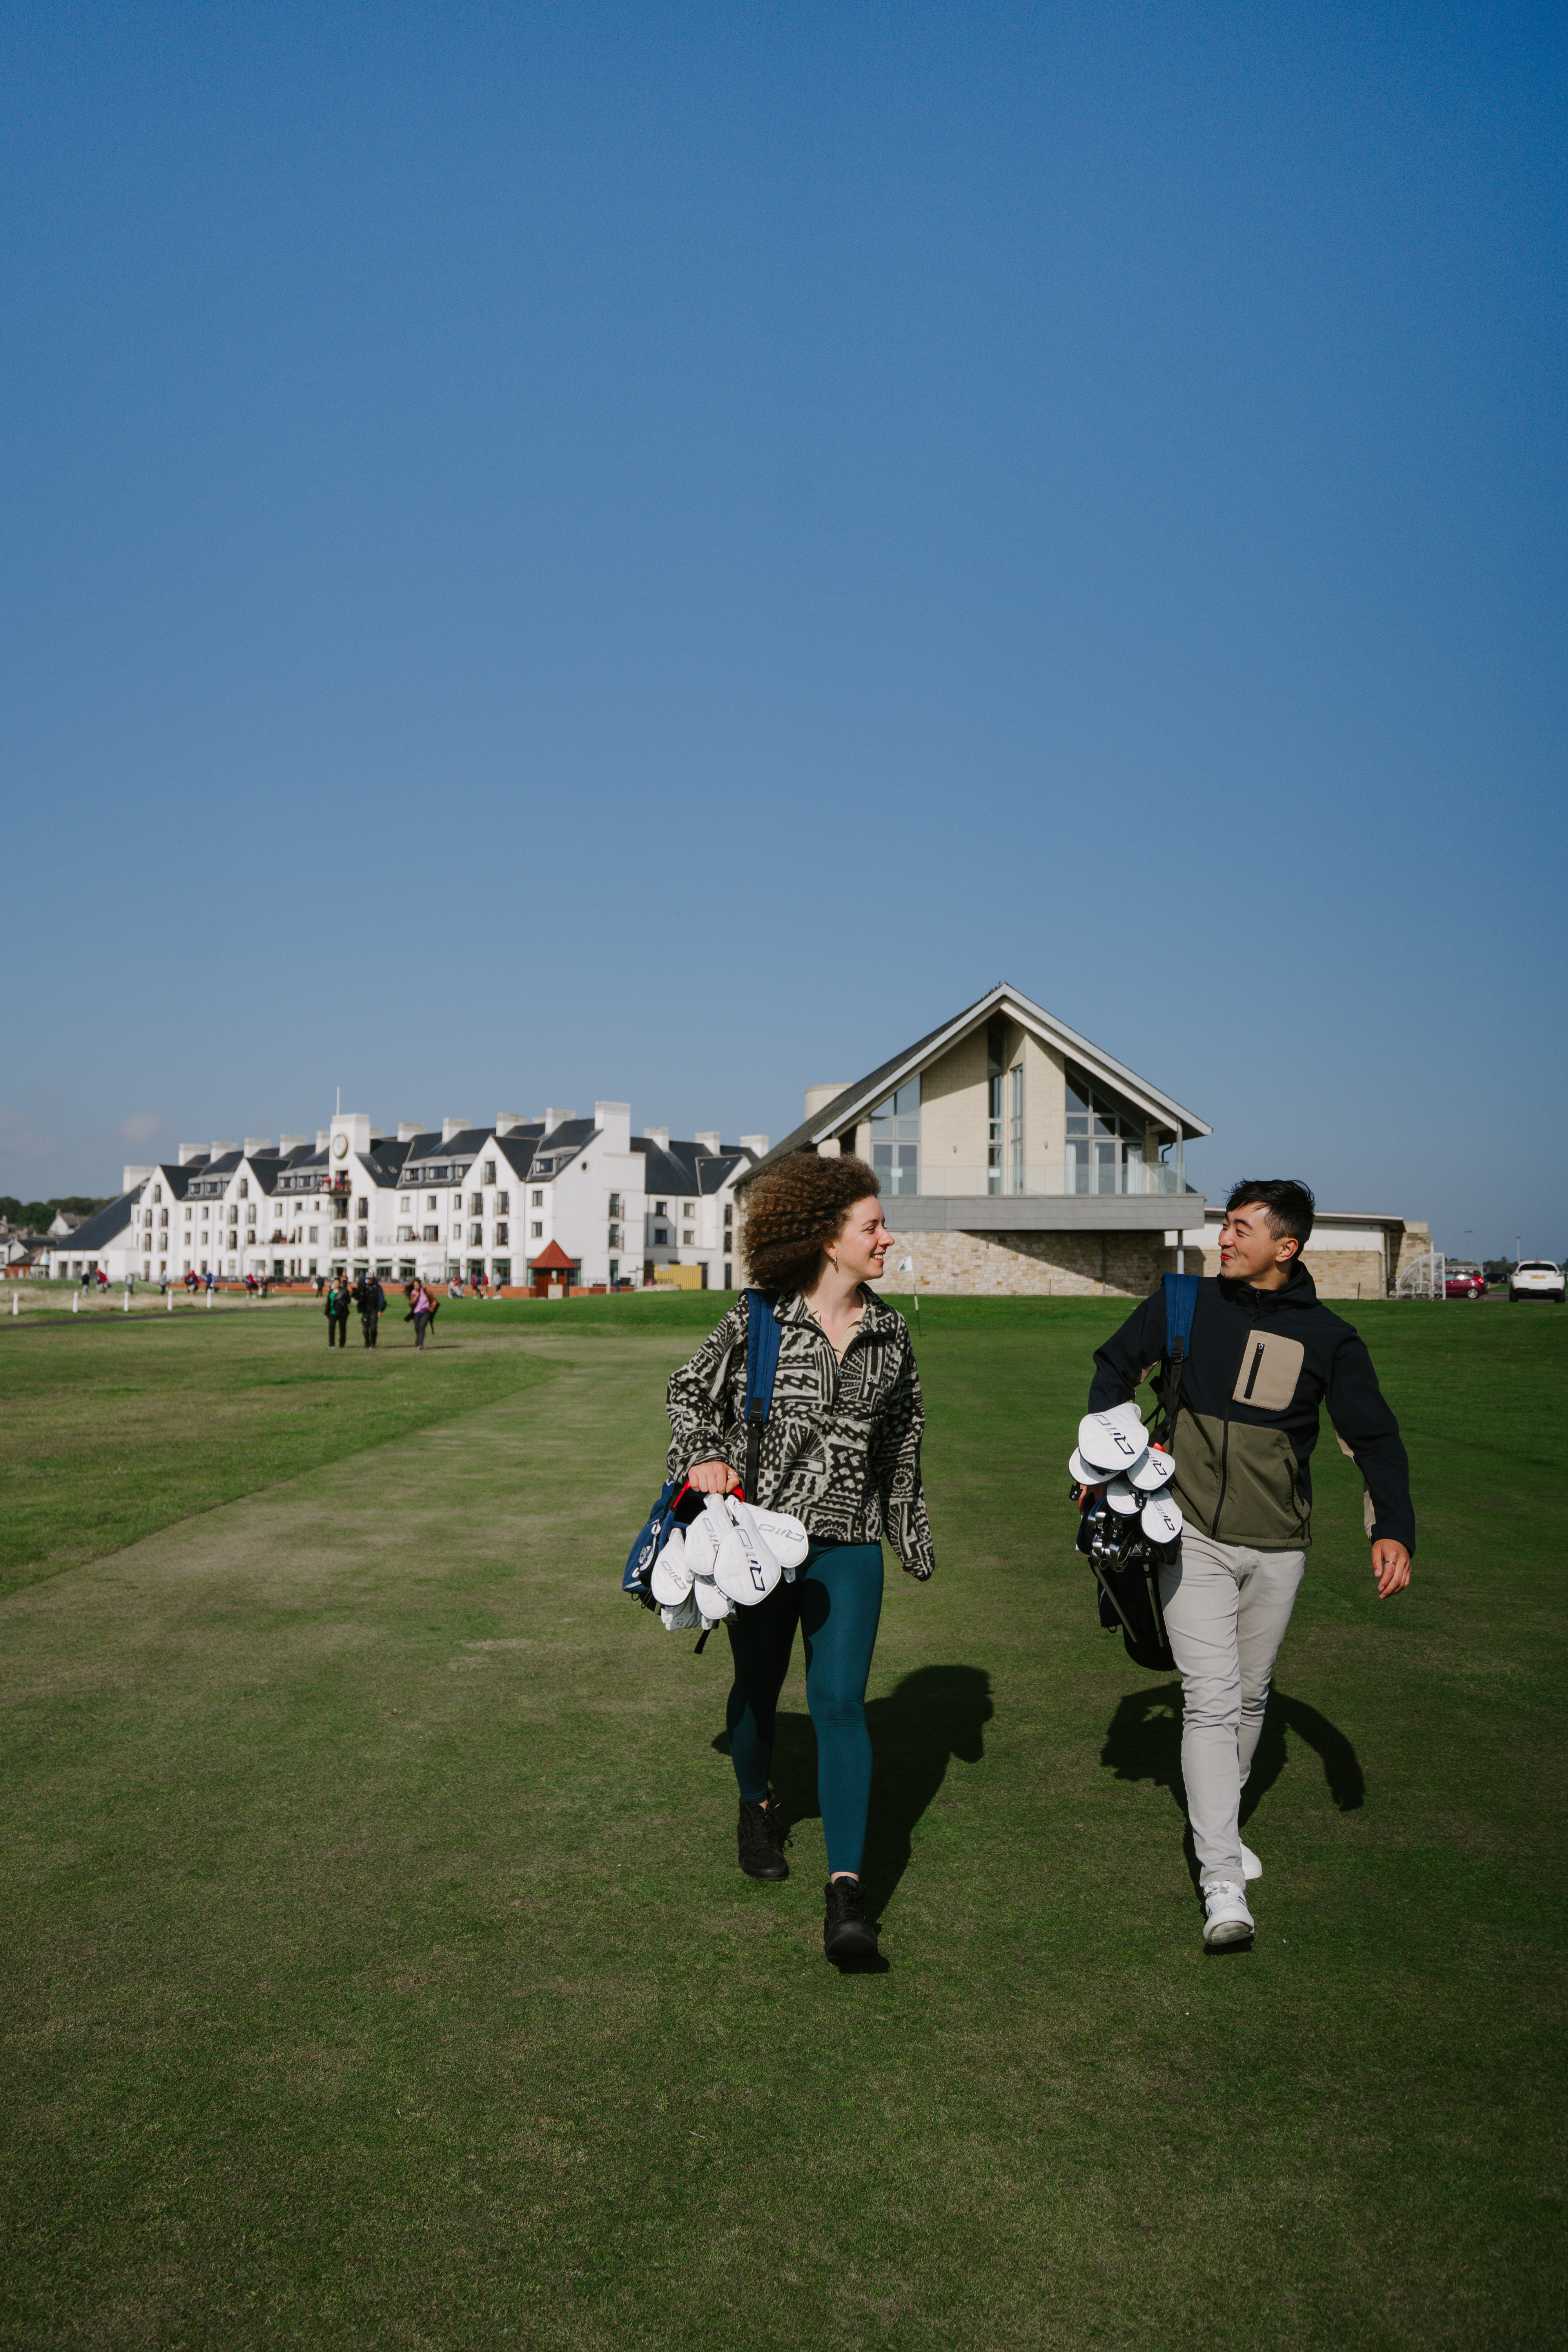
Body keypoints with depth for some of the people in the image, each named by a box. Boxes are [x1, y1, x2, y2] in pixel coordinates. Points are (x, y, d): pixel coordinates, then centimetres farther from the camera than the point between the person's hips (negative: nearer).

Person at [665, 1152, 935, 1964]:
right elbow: (691, 1390, 7)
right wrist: (704, 1456, -10)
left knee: (840, 1701, -10)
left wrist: (910, 1532, 21)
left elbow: (903, 1434, 17)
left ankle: (846, 1891, -6)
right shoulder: (757, 1320, -7)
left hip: (848, 1547, 1)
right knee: (758, 1689, 16)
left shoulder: (890, 1332, 3)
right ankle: (756, 1809, 46)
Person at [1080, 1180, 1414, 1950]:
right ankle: (1222, 1883, -8)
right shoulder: (1183, 1304, -4)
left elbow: (1375, 1437, 0)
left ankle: (1224, 1823, 39)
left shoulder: (1327, 1338, -4)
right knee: (1211, 1701, -10)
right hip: (1193, 1538, -2)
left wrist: (1393, 1528, -15)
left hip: (1277, 1549, 2)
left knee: (1249, 1698, 16)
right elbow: (1115, 1365, 11)